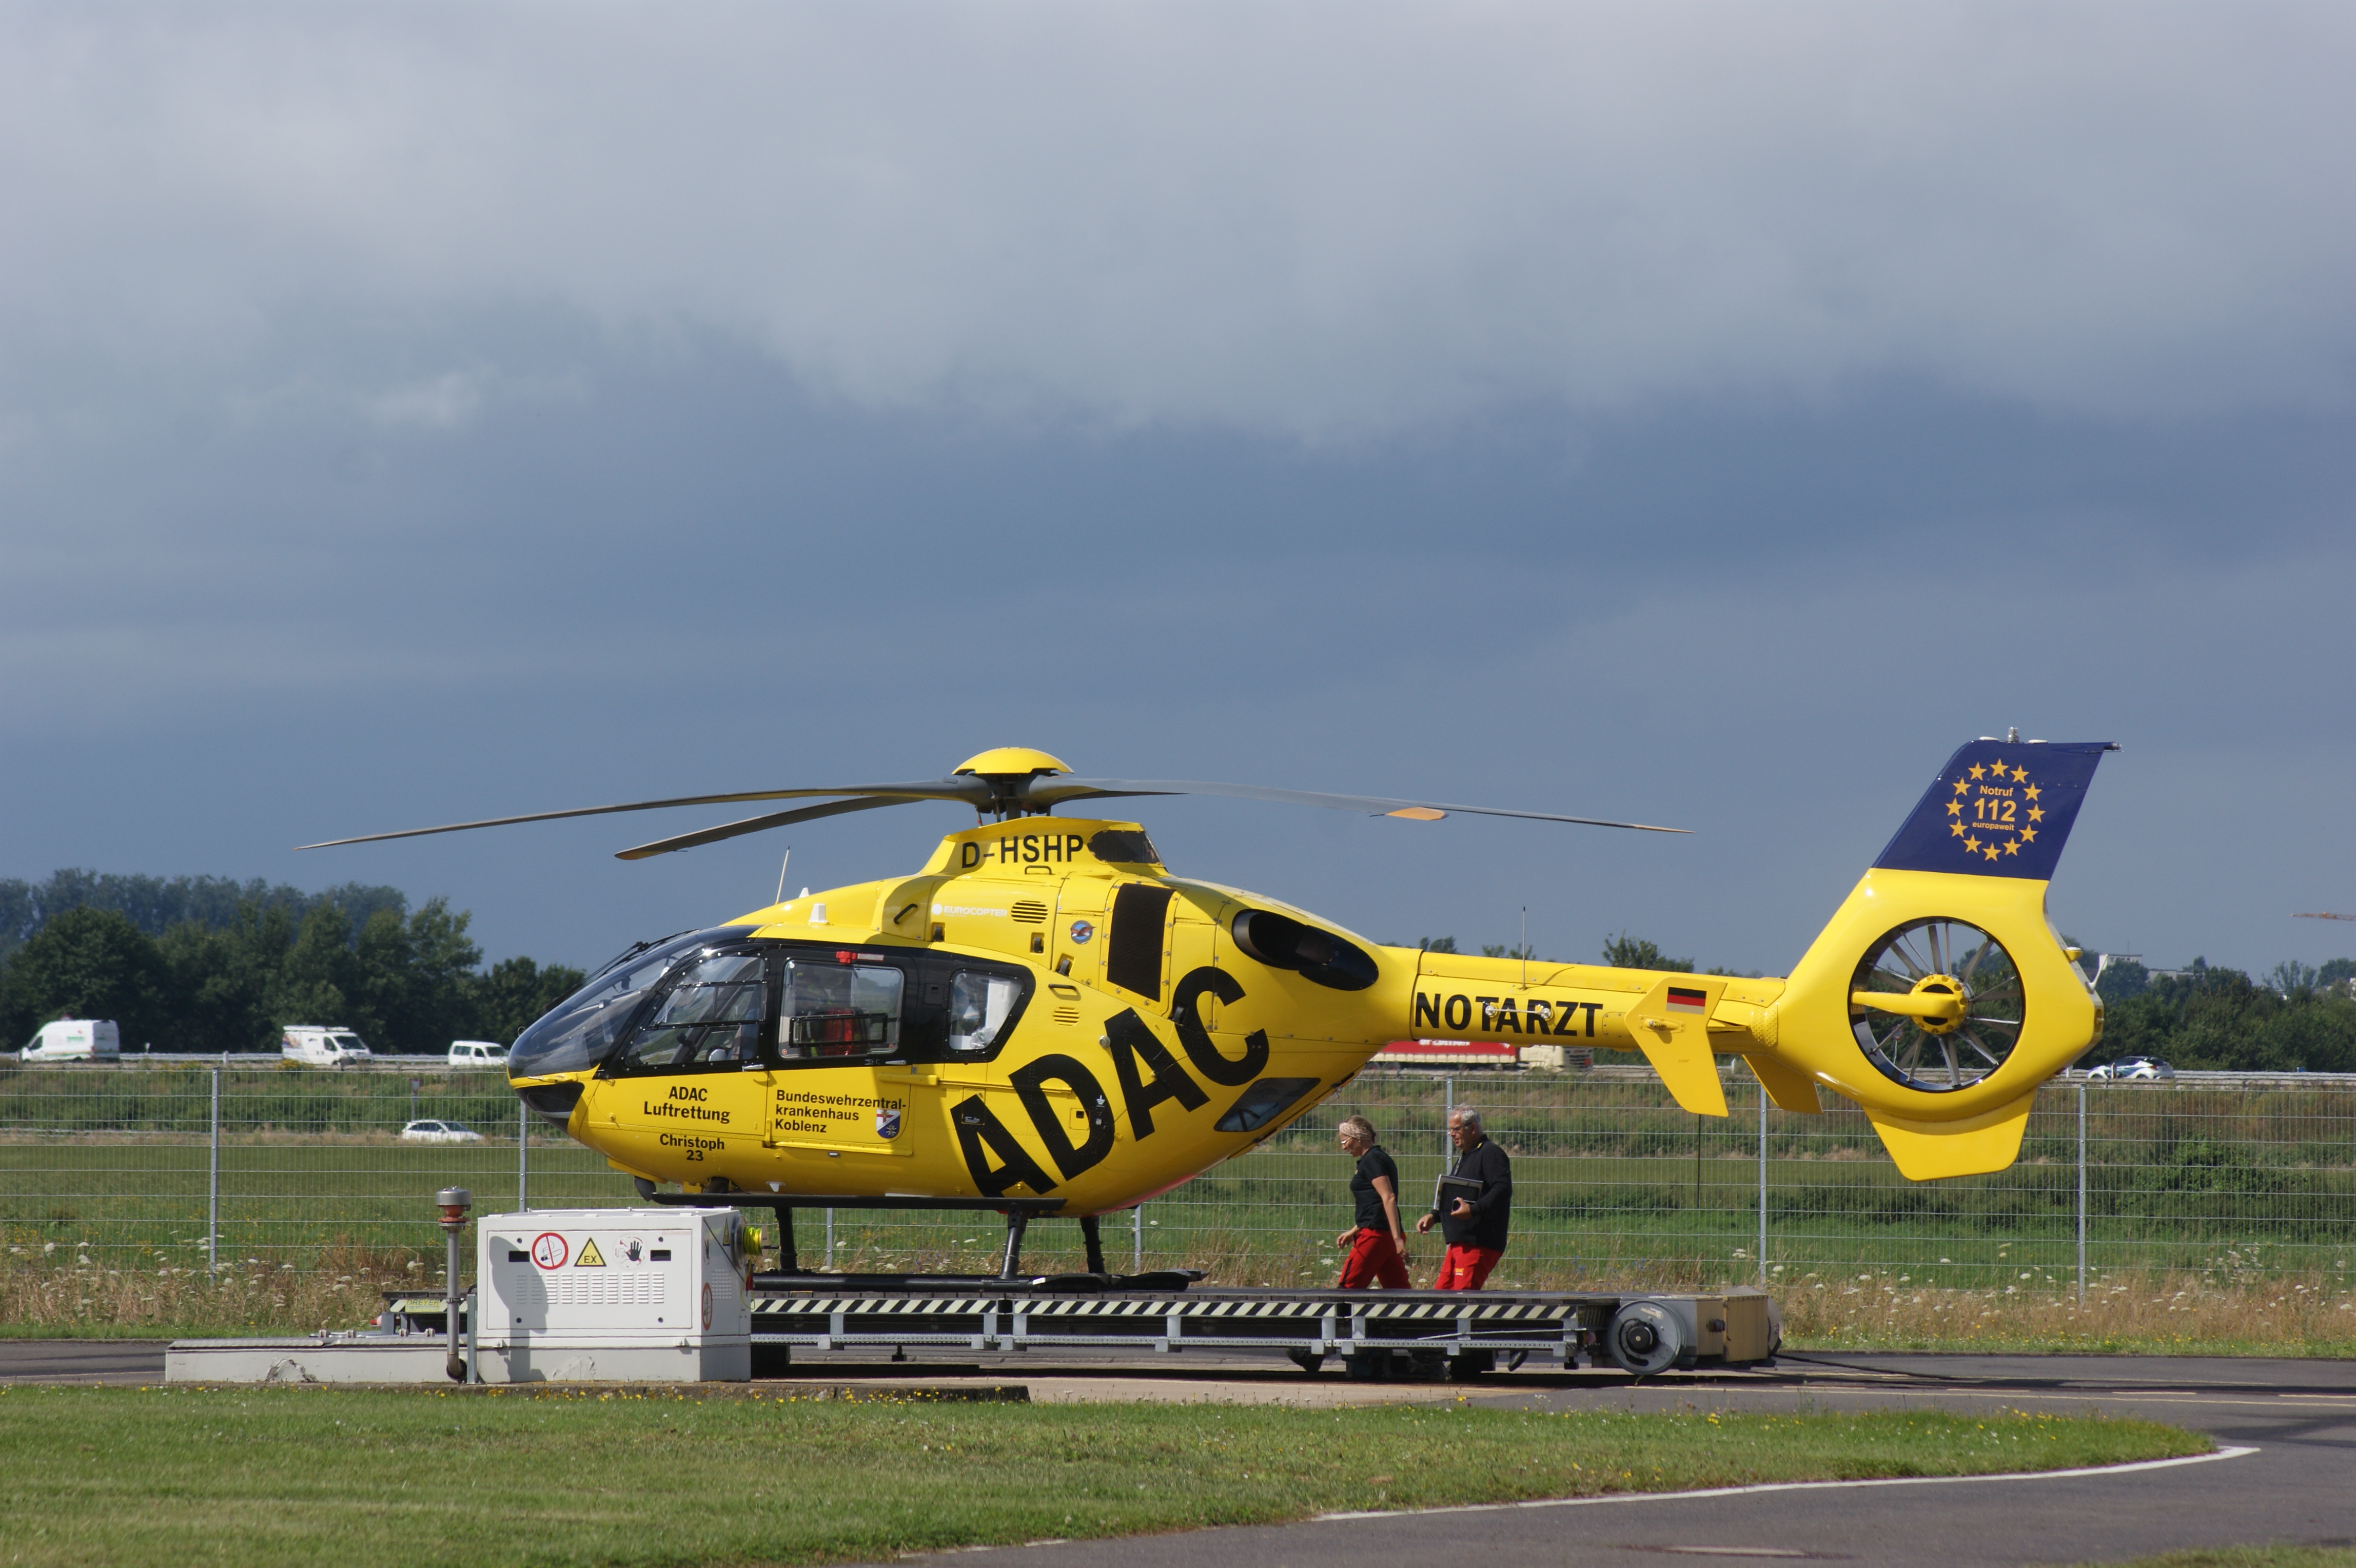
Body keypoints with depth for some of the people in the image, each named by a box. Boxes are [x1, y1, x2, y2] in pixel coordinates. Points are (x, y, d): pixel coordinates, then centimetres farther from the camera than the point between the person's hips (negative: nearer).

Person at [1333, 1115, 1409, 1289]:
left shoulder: (1372, 1160, -9)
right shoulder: (1381, 1158, 21)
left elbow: (1389, 1198, -19)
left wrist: (1397, 1238, -26)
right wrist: (1352, 1232, 29)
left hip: (1376, 1235, -10)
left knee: (1347, 1288, -6)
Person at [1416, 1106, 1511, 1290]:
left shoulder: (1491, 1154, -10)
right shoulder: (1464, 1157, 24)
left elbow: (1503, 1190, -23)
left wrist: (1473, 1210, -32)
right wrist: (1434, 1216, 18)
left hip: (1479, 1245, -11)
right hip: (1458, 1243, 11)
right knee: (1442, 1291, 7)